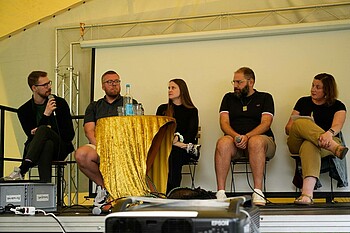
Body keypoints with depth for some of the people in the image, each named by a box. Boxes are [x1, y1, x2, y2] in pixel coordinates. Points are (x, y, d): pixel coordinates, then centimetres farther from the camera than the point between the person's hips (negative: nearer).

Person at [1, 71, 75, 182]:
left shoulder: (60, 103, 5)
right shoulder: (24, 110, 5)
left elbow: (70, 134, 1)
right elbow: (31, 135, -6)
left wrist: (41, 131, -9)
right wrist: (46, 114, -18)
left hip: (59, 149, 0)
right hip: (34, 150, 0)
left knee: (43, 130, -33)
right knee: (47, 144, -38)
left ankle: (21, 171, -47)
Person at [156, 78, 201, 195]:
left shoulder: (192, 111, 16)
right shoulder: (162, 109, 22)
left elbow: (192, 133, 2)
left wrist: (178, 138, -19)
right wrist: (171, 140, -11)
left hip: (183, 148, -1)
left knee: (174, 153, -36)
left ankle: (171, 190, -40)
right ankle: (171, 191, -39)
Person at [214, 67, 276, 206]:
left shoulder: (265, 98, 13)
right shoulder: (229, 98, 20)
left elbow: (265, 123, -2)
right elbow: (224, 123, 7)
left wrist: (247, 136, -20)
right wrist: (236, 136, -15)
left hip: (261, 138, -1)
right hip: (234, 138, 2)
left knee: (256, 142, -39)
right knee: (223, 143, -34)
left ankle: (258, 193, -40)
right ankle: (220, 193, -37)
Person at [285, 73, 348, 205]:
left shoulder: (337, 106, 11)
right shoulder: (303, 102, 18)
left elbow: (338, 125, -12)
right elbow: (288, 128, 14)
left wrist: (329, 133, -37)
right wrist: (296, 128, -11)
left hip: (324, 146, -2)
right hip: (297, 143, 2)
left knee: (310, 145, -41)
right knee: (300, 123, -32)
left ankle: (307, 193, -61)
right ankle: (335, 148, -53)